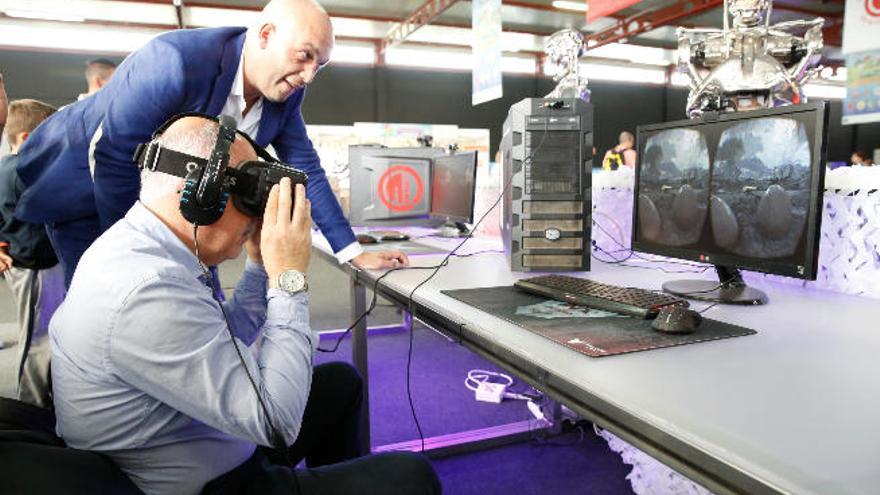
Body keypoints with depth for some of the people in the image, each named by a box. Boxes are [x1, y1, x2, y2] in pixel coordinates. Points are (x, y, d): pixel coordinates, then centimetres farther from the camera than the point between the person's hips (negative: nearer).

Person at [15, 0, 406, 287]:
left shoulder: (285, 91, -12)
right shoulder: (176, 61, -33)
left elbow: (305, 169, -4)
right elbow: (113, 161, -28)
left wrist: (354, 252, -6)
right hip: (87, 186, -5)